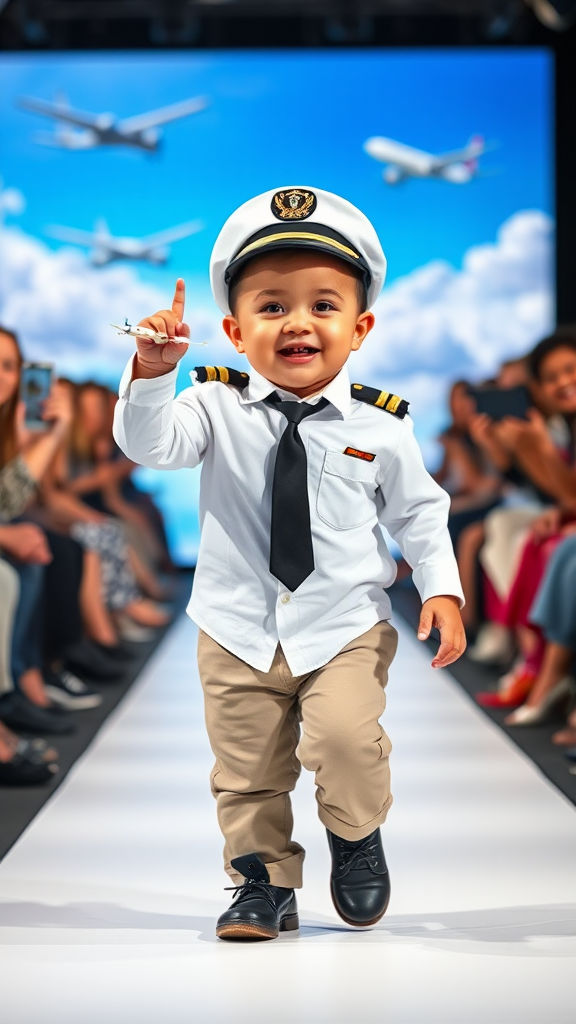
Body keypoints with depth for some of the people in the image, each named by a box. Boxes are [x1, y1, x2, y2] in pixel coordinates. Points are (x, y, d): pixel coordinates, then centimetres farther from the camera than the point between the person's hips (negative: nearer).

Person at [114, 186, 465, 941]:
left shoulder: (379, 426, -5)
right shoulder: (219, 407, -6)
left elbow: (418, 510, 6)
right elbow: (150, 444, -20)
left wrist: (440, 588, -4)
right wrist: (154, 371, -36)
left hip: (346, 624, -1)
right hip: (238, 629, 1)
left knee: (346, 736, -20)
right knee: (247, 766, 7)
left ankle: (357, 837, 9)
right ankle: (265, 881, 26)